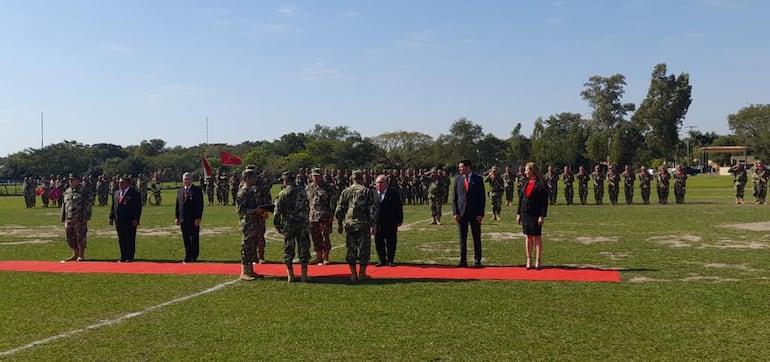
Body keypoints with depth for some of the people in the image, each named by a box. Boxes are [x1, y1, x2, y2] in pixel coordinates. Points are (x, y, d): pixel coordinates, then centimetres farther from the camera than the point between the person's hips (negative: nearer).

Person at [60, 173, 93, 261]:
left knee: (80, 237, -3)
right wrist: (63, 218, 17)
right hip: (68, 219, 7)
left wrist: (86, 217, -14)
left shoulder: (83, 191, -3)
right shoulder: (66, 192, 16)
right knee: (70, 238, 10)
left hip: (79, 219, -6)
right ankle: (75, 254, 21)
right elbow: (63, 205, 22)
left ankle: (81, 255, 5)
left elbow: (88, 205, -8)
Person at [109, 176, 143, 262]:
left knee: (130, 240, 0)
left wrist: (135, 219, -16)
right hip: (119, 221, 6)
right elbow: (113, 206, 19)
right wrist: (111, 217, 12)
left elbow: (138, 208, -10)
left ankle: (129, 257, 6)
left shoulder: (135, 194, -6)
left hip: (130, 222, -6)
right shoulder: (116, 193, 15)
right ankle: (123, 257, 17)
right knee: (121, 240, 10)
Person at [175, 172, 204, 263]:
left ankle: (194, 257, 12)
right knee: (186, 239, 6)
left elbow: (200, 205, -7)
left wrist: (198, 218, -14)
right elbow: (177, 205, 16)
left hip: (194, 220, -4)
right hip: (183, 220, 4)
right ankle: (188, 257, 13)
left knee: (194, 239, 2)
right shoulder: (180, 191, 14)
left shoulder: (197, 190, -2)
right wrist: (176, 217, 6)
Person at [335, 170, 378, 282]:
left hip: (349, 224, 3)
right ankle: (362, 274, 7)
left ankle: (353, 274, 11)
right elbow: (372, 210, -6)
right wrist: (374, 225, -2)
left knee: (351, 249, 9)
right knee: (363, 249, 5)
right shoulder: (367, 191, -3)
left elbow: (339, 209, 8)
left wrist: (339, 224, 17)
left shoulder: (345, 191, 6)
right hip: (363, 224, -3)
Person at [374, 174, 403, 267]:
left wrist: (399, 220, -5)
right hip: (377, 223, 2)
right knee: (378, 243, 6)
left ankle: (390, 260, 16)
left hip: (390, 224, -2)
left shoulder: (393, 192, -2)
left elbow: (399, 207, -1)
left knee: (391, 243, 5)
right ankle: (382, 260, 17)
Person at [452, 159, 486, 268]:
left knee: (477, 238, 4)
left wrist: (481, 214, -8)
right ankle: (463, 261, 11)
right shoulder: (457, 179, 7)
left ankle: (477, 261, 11)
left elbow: (482, 198, -1)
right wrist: (455, 213, -2)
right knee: (462, 238, 4)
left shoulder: (478, 179, 0)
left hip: (475, 214, -2)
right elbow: (454, 197, 7)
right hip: (461, 213, 2)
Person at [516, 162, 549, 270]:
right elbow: (521, 198, 14)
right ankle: (529, 260, 15)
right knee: (528, 237, 9)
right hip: (525, 213, 6)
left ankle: (538, 260, 11)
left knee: (537, 237, 3)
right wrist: (518, 213, 10)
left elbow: (545, 201, -10)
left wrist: (542, 216, -15)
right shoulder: (526, 183, 10)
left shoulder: (541, 184, -9)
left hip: (536, 214, -5)